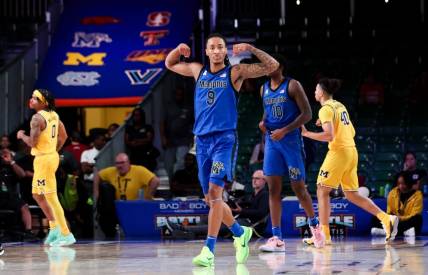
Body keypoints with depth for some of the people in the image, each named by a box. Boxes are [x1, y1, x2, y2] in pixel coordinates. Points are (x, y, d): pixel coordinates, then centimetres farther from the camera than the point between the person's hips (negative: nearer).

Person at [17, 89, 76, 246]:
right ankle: (54, 227, 24)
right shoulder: (53, 115, 9)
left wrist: (21, 135, -4)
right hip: (52, 155, 9)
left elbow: (32, 142, -22)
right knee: (37, 194, 21)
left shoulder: (37, 118, -18)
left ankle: (66, 234, -6)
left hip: (44, 159, -9)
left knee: (51, 197, -6)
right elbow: (63, 136, 18)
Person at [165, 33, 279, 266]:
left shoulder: (235, 72, 0)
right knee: (209, 198, 9)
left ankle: (209, 250, -21)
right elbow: (170, 64, 28)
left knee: (214, 191, -19)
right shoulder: (198, 71, 14)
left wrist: (250, 49, -14)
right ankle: (240, 233, 31)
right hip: (202, 140, 6)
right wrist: (178, 50, 8)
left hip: (224, 139, -6)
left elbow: (272, 66, -4)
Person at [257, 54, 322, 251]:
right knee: (273, 189, -2)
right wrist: (264, 122, 3)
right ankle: (277, 239, -4)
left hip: (291, 140, -5)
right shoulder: (264, 89, 11)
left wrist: (284, 131, -18)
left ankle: (313, 223, 26)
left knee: (298, 187, 1)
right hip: (271, 141, 5)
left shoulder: (292, 86, -8)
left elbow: (307, 114, -11)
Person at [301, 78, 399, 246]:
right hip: (352, 151, 8)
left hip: (338, 152, -8)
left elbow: (329, 135, -21)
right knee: (351, 195, 13)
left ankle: (324, 235, -7)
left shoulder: (326, 109, -9)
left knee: (322, 191, -2)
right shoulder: (340, 106, 17)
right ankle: (387, 219, 4)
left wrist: (306, 133, -16)